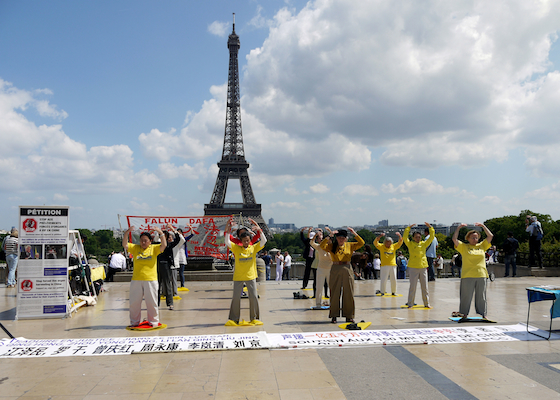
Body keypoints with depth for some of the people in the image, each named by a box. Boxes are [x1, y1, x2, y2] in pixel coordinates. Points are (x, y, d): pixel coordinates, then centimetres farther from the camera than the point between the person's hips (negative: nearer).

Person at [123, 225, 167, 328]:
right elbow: (125, 245, -7)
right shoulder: (135, 248, 6)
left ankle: (153, 322, 20)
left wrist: (161, 233, -23)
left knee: (152, 302, 5)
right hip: (136, 280, 2)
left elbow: (164, 245, -13)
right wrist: (126, 233, -20)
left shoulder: (154, 248, 2)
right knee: (134, 302, 9)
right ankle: (134, 322, 24)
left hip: (151, 280, -2)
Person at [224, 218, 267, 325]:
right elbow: (227, 242, -13)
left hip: (251, 276, 1)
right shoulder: (236, 248, -1)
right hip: (238, 277, -1)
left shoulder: (254, 248, 1)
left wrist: (259, 230, -22)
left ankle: (254, 318, 14)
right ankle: (233, 319, 13)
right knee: (236, 297, 3)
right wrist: (227, 231, -26)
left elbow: (263, 241, -9)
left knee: (253, 297, 1)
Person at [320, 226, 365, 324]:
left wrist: (354, 233, -11)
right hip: (335, 270, -2)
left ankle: (349, 316, 16)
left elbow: (361, 243, -3)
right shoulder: (332, 246, 0)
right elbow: (322, 246, -16)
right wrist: (330, 236, -20)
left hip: (347, 270, 2)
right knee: (335, 293, 2)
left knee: (349, 293, 6)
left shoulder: (350, 246, 7)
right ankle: (334, 316, 12)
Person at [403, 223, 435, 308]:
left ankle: (427, 303, 17)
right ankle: (410, 304, 8)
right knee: (413, 286, 0)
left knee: (424, 287, 8)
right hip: (413, 267, -3)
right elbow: (405, 237, -14)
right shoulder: (410, 244, 0)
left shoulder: (424, 244, 8)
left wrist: (430, 227, -4)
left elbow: (431, 237, 5)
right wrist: (409, 227, -17)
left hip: (423, 267, 3)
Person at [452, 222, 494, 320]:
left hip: (481, 275, 3)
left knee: (481, 297, 10)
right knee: (466, 296, 2)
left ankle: (483, 315, 18)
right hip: (467, 276, -3)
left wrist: (483, 226, 8)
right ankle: (464, 314, 11)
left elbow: (490, 236, 13)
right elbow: (454, 239, -6)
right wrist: (459, 227, -7)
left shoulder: (482, 246, 13)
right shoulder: (463, 247, 4)